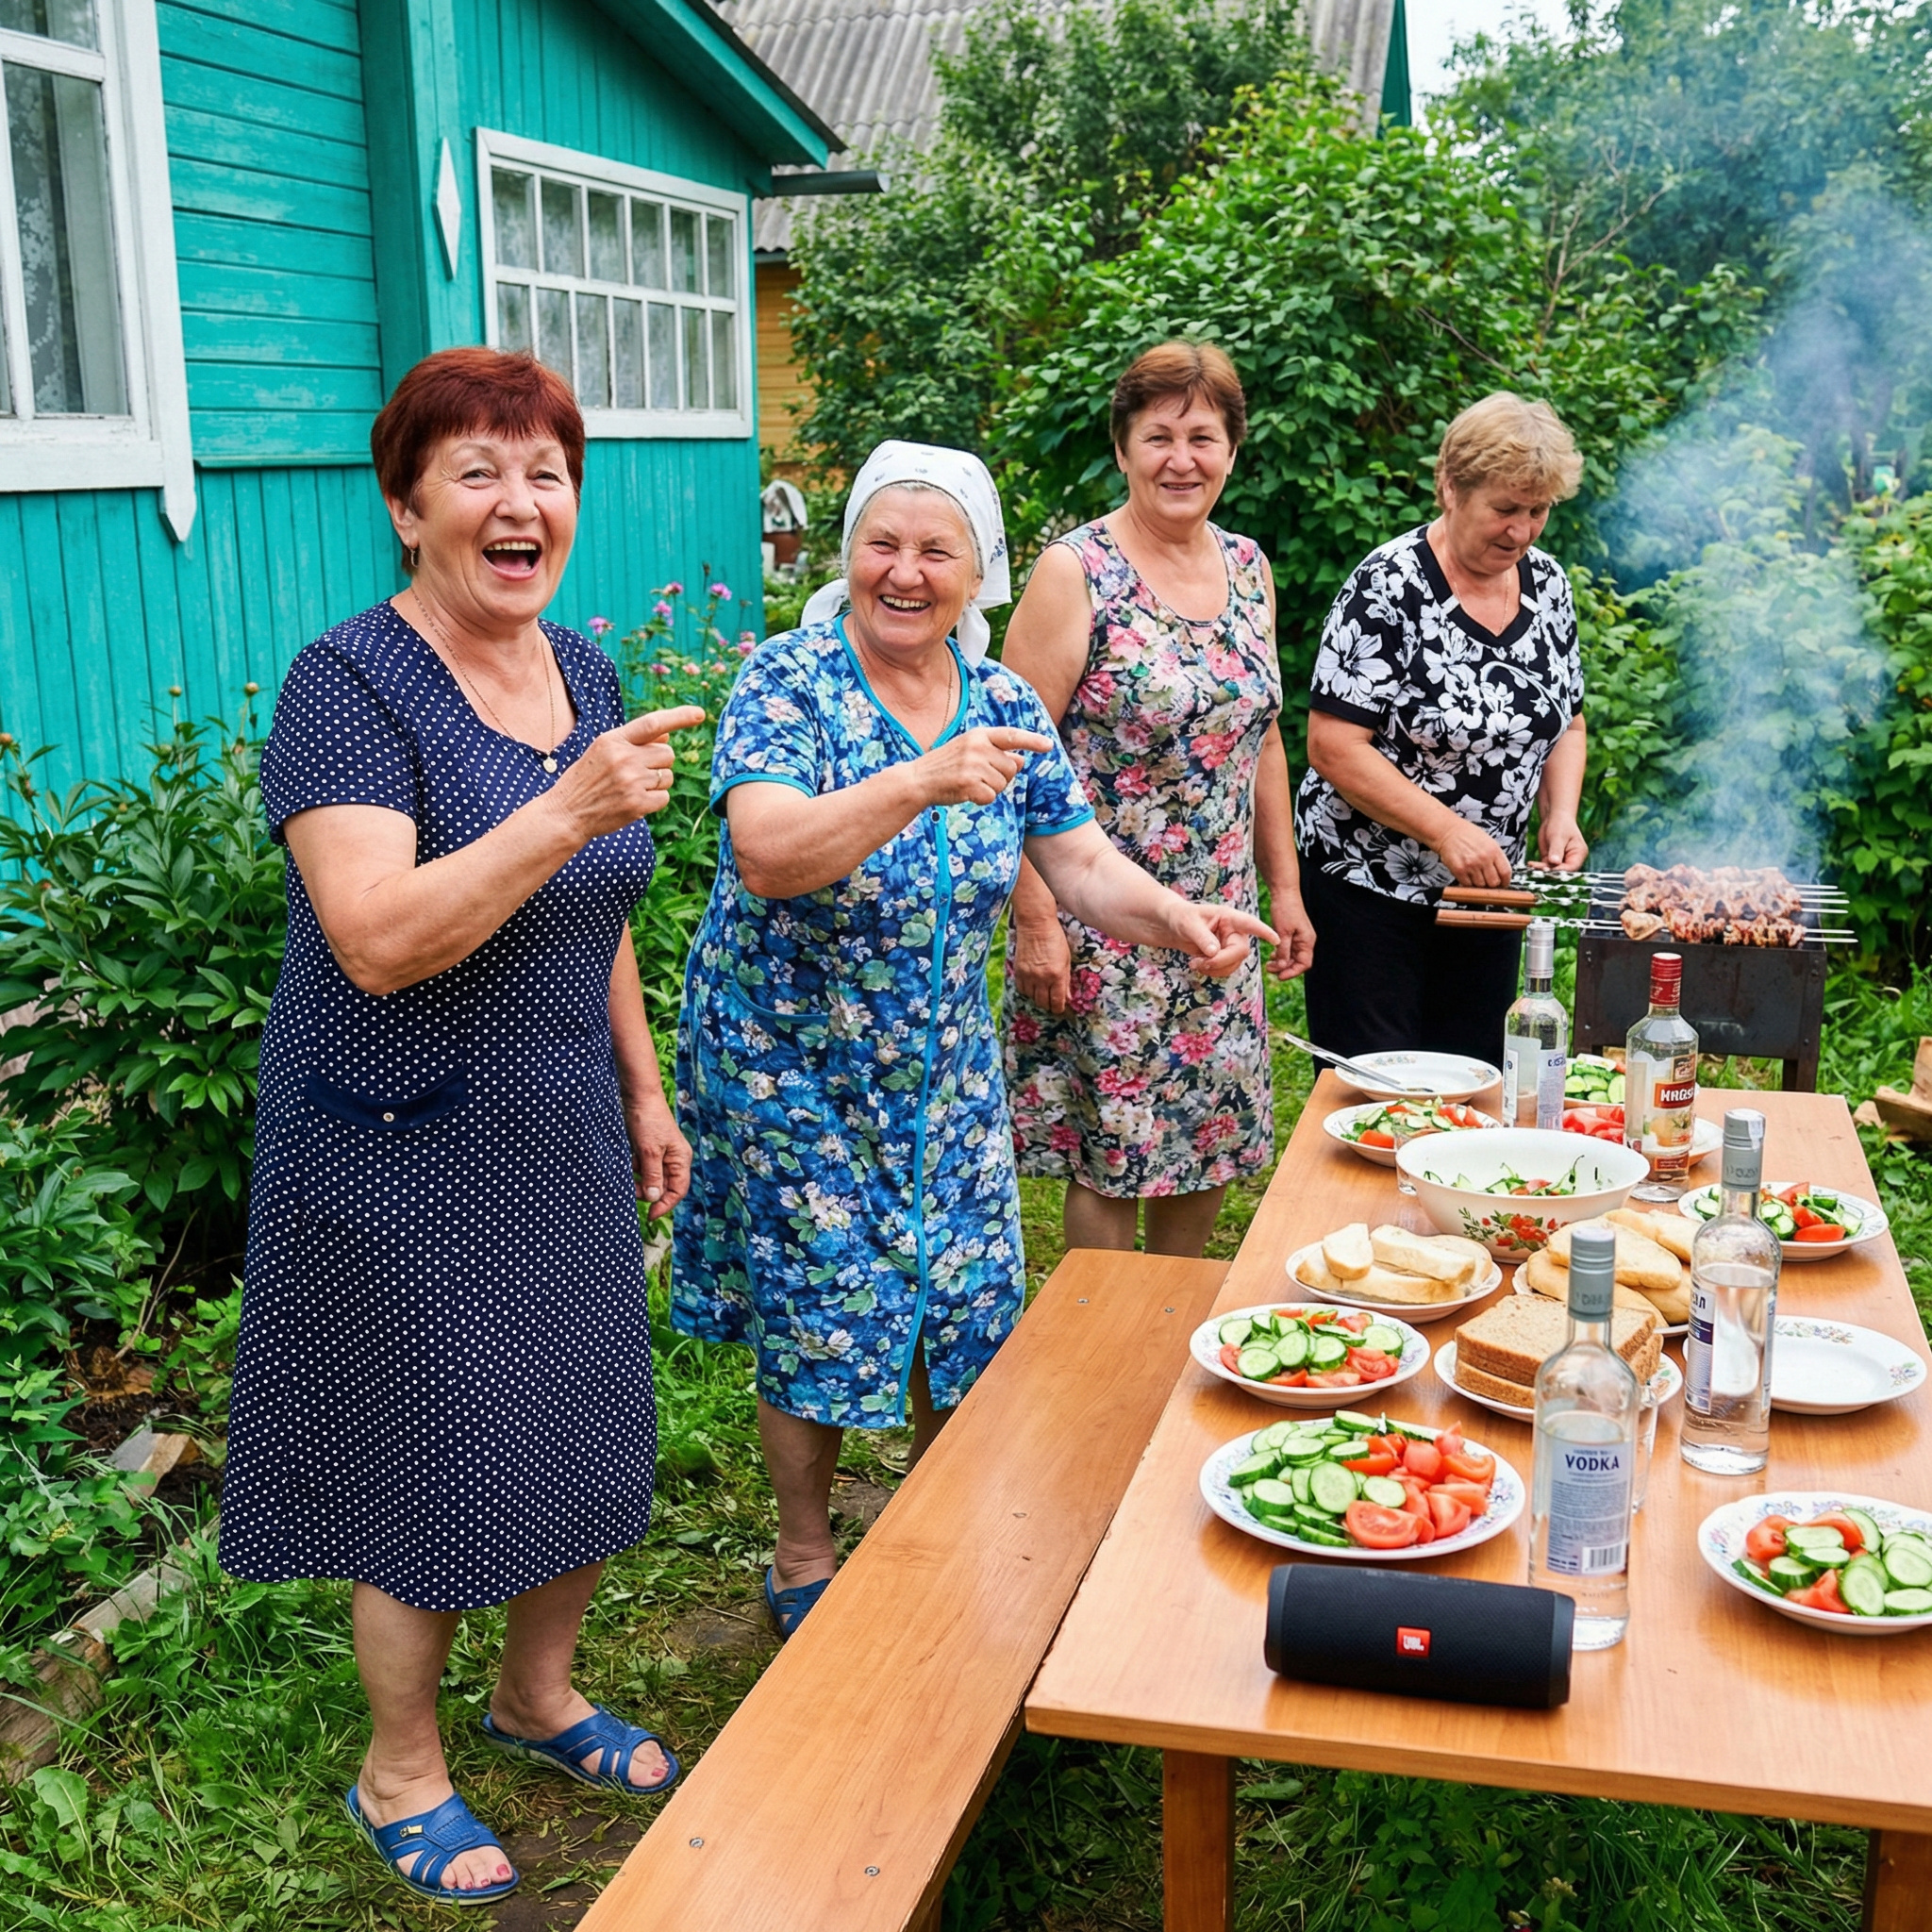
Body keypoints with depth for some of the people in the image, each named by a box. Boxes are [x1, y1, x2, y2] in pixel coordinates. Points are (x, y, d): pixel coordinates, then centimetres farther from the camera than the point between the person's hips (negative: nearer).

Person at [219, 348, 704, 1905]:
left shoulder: (584, 671, 4)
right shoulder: (351, 685, -18)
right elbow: (377, 942, -29)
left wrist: (643, 1090, 14)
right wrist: (567, 811, -36)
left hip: (563, 1136, 7)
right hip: (406, 1156, -7)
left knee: (584, 1434, 18)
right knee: (429, 1466, 7)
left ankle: (540, 1695, 43)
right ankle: (400, 1775, 32)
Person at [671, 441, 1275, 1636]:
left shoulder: (1004, 705, -2)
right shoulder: (789, 680, -16)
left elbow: (1082, 865, -3)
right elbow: (766, 857, -31)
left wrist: (1178, 916, -23)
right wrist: (921, 782, -43)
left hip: (946, 1067, 5)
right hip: (790, 1065, -4)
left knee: (963, 1302, 10)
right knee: (817, 1313, 4)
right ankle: (806, 1559, 27)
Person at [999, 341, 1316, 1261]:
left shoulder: (1248, 569, 9)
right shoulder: (1076, 572, -11)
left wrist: (1285, 888, 14)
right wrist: (1033, 918, -18)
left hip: (1220, 920, 6)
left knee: (1209, 1136, 14)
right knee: (1109, 1149, 1)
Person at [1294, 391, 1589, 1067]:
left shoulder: (1547, 583, 4)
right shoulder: (1389, 587, -16)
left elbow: (1566, 725, 15)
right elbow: (1334, 747, -20)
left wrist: (1560, 815, -3)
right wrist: (1447, 832, -25)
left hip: (1488, 887, 6)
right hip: (1368, 881, -6)